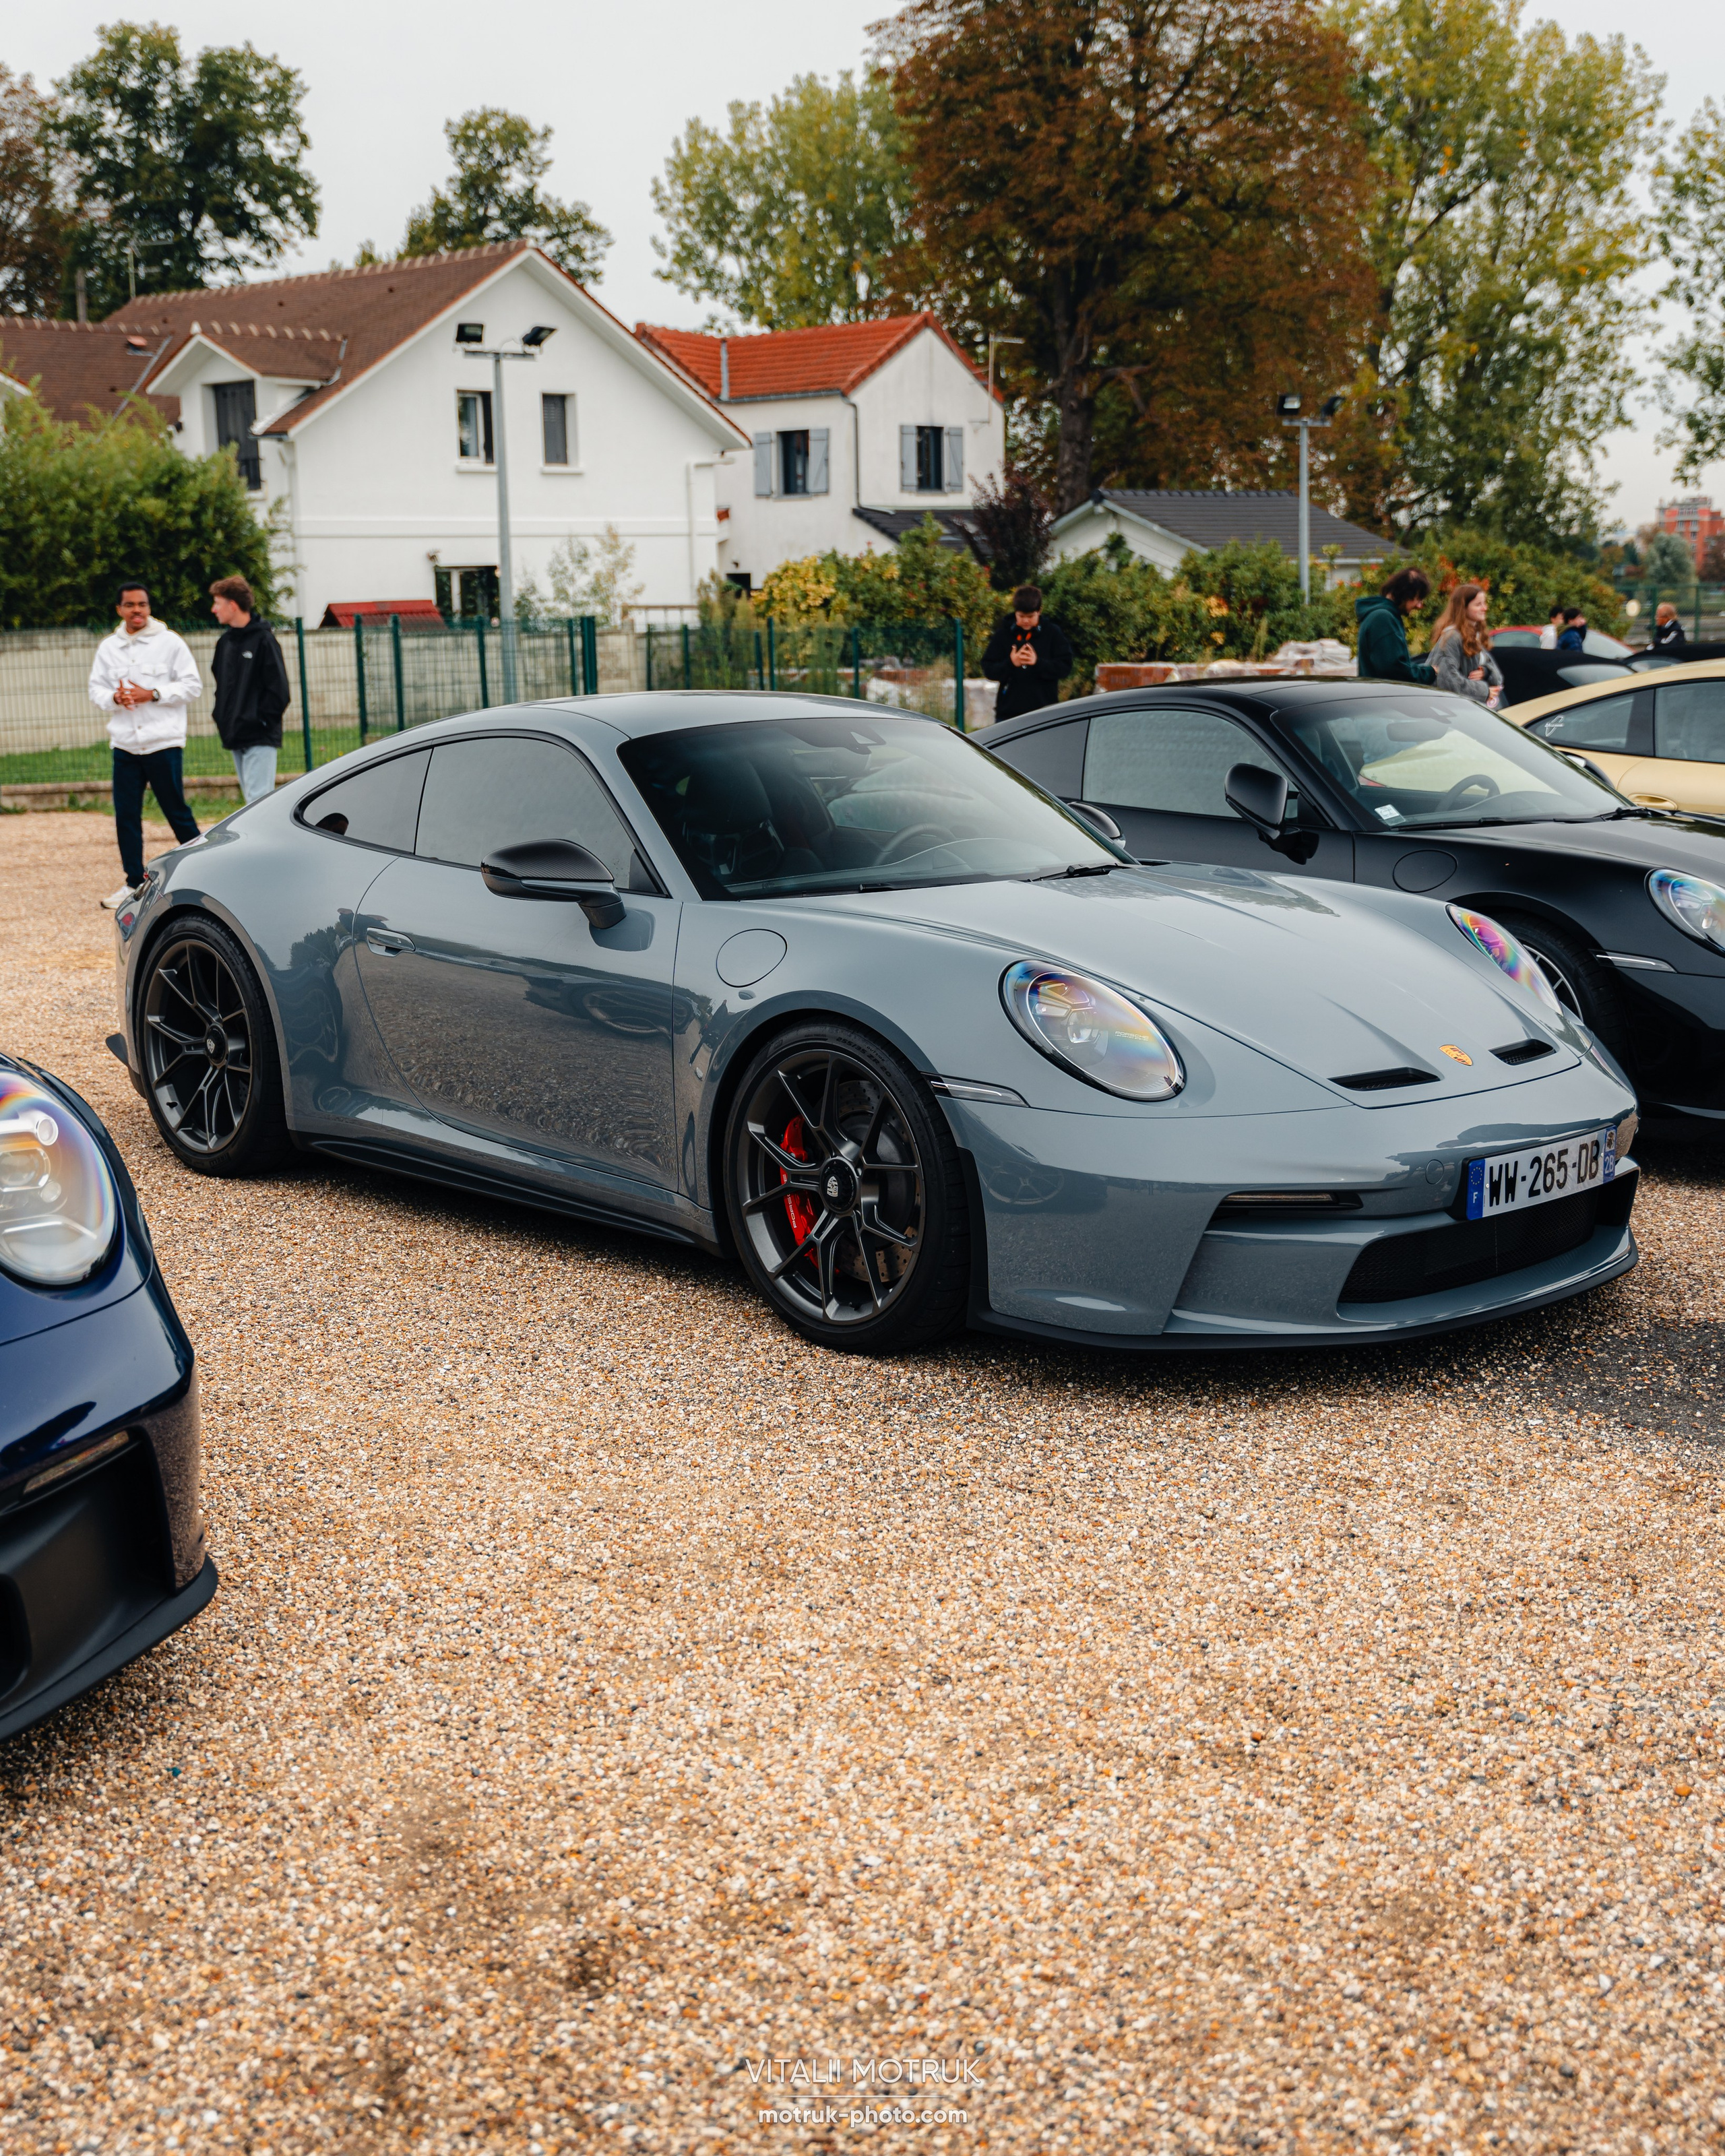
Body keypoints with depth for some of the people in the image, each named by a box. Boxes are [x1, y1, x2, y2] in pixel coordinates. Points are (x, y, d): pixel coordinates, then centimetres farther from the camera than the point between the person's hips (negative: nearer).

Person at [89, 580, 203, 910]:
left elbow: (193, 685, -4)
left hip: (164, 743, -4)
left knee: (176, 811, -1)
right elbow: (96, 688, 14)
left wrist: (152, 694, -13)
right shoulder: (108, 647, 10)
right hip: (125, 745, 4)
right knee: (126, 815, 4)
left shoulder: (169, 642, -2)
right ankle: (135, 882, 12)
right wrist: (114, 697, -8)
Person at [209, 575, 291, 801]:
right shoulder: (225, 642, 14)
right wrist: (222, 717, 9)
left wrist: (259, 721, -13)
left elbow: (279, 692, -11)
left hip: (260, 739, -7)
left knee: (260, 798, -13)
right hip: (235, 739, 8)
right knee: (252, 799, 10)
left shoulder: (263, 640, -8)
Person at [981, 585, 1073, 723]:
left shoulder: (1053, 633, 2)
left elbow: (1065, 667, -4)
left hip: (1044, 711, -1)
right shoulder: (1003, 634, 4)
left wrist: (1038, 663, -20)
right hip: (1008, 711, 1)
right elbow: (988, 668, 1)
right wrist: (1010, 664, -18)